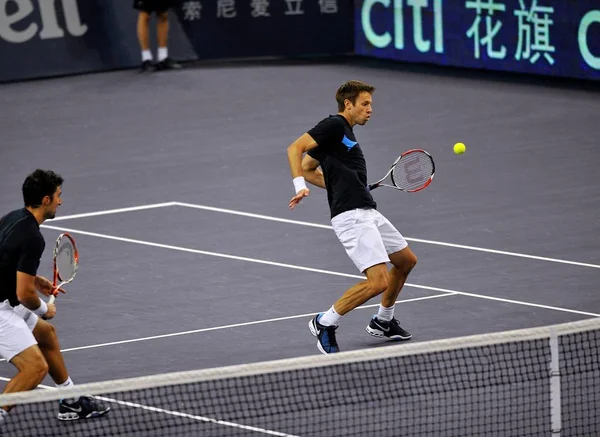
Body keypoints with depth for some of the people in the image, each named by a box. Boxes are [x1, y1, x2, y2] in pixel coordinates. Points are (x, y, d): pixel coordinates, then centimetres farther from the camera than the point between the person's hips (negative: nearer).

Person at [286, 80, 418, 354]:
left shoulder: (344, 132, 20)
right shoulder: (334, 125, -7)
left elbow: (307, 168, 26)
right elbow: (295, 148, -16)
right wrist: (300, 187, -27)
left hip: (368, 213, 11)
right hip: (352, 216, -11)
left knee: (406, 260, 23)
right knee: (378, 281, -20)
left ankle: (383, 322, 39)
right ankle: (325, 323, -4)